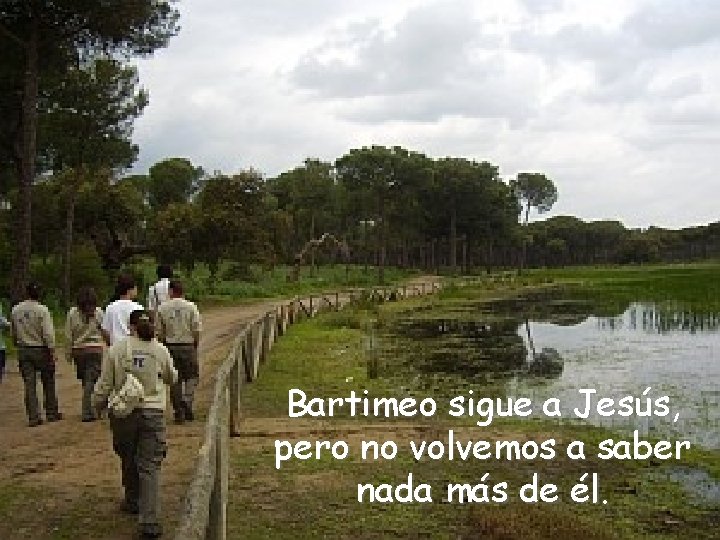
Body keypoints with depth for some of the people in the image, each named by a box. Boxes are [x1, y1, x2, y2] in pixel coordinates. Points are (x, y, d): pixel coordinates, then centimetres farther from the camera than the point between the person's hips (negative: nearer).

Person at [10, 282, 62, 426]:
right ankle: (52, 413, 17)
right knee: (48, 382, 10)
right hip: (41, 349, -4)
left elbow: (13, 333, 12)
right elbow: (48, 333, -16)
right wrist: (52, 352, -13)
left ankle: (33, 416, 3)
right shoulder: (42, 310, -12)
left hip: (23, 350, 4)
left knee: (29, 384, 5)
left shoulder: (15, 310, 3)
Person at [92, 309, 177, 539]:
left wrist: (97, 403, 19)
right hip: (153, 411, 0)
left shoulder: (116, 350, -5)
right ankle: (149, 521, -9)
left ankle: (133, 501, 41)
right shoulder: (160, 350, -1)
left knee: (128, 460, 22)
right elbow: (172, 378, 15)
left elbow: (104, 384, 1)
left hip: (123, 412, 1)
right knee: (150, 466, -1)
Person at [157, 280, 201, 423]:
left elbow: (160, 332, 1)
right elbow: (196, 330, -5)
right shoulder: (191, 307, -5)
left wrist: (164, 345, 13)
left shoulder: (162, 308, -1)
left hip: (170, 346, 2)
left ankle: (179, 412, 10)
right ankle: (187, 403, -7)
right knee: (192, 376, 12)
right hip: (188, 346, -1)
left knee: (175, 379, 9)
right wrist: (195, 345, 8)